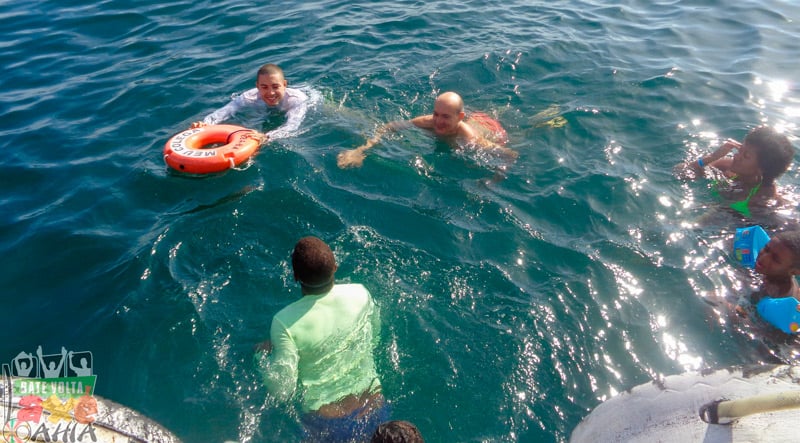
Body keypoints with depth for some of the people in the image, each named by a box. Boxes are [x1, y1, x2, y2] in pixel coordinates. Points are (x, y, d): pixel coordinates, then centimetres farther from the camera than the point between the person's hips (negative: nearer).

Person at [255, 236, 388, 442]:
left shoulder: (285, 322, -21)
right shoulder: (360, 294, -12)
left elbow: (282, 391, -14)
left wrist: (262, 355, 2)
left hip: (326, 423, -3)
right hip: (373, 410, 3)